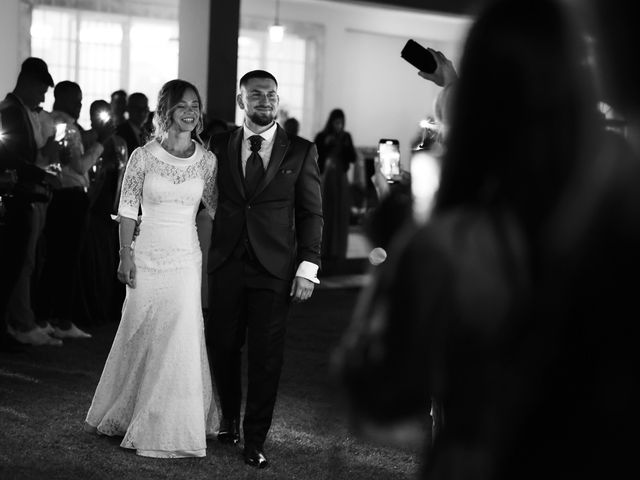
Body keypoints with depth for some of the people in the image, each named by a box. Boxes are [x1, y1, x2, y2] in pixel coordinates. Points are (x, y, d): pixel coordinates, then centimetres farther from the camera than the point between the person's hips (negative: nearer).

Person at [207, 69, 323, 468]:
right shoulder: (220, 146, 7)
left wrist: (308, 268, -6)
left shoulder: (300, 151, 2)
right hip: (226, 266, 2)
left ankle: (255, 440, 13)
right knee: (223, 349, 8)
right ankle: (229, 421, 30)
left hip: (274, 270, -2)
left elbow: (311, 213, 2)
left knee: (266, 358, 1)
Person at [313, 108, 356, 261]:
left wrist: (346, 145, -10)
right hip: (325, 178, -3)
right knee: (325, 215, -7)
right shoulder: (321, 136, -1)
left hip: (341, 179, 3)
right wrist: (325, 144, -16)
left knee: (341, 215, 0)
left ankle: (338, 251, 4)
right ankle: (323, 250, -3)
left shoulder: (346, 137, 8)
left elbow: (353, 158, 5)